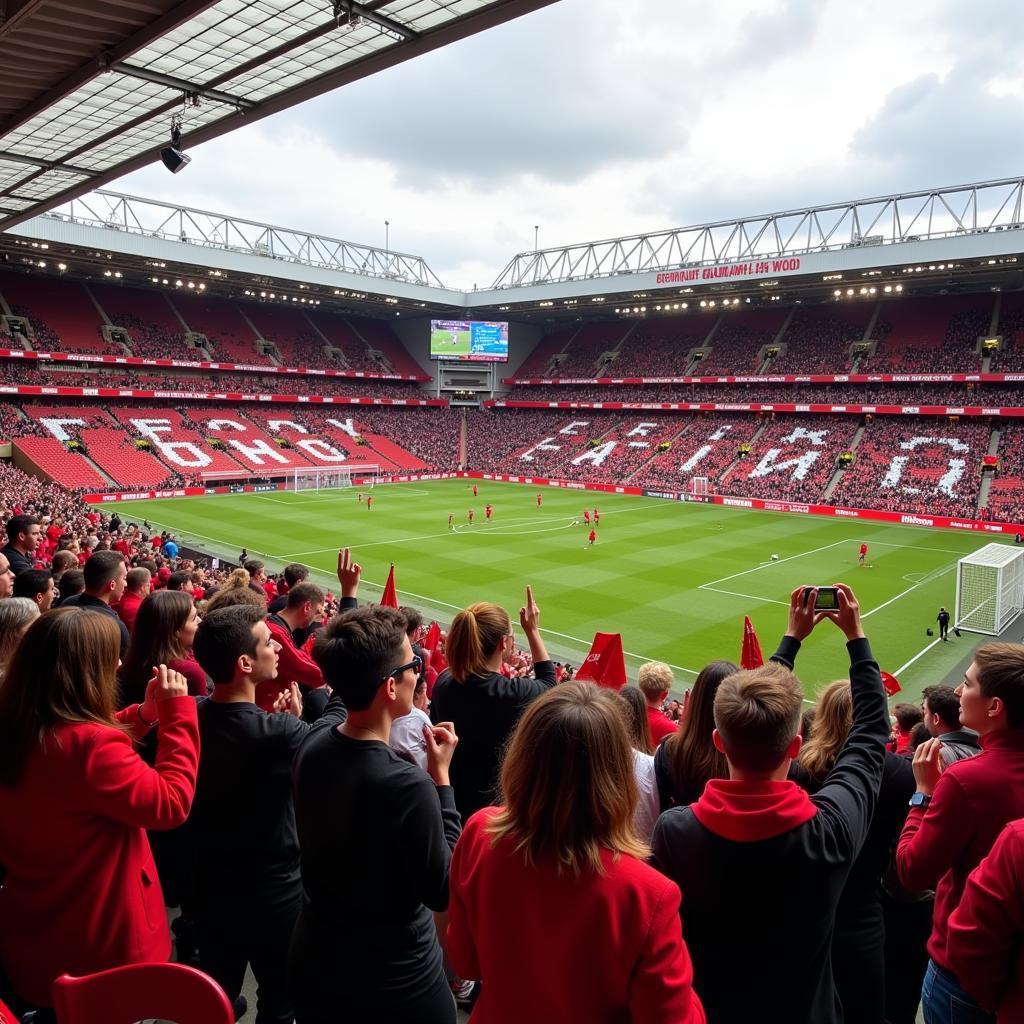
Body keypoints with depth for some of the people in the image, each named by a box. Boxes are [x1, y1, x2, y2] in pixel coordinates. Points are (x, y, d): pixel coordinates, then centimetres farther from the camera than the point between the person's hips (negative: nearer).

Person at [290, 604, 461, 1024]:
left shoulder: (313, 744, -13)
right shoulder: (407, 785, -33)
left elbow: (342, 695, 11)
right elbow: (442, 892, -19)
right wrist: (440, 778, -17)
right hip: (394, 982, -5)